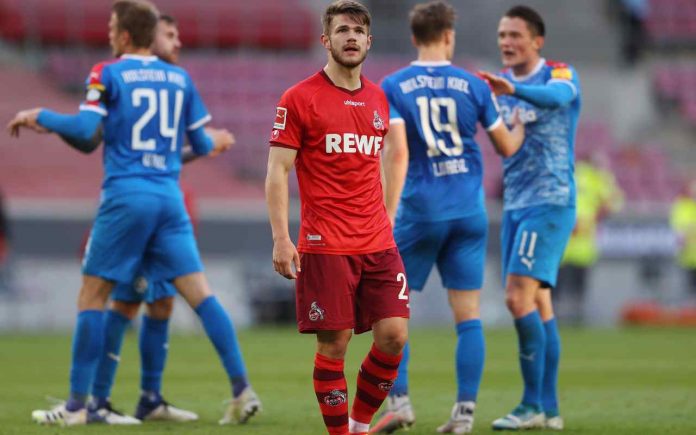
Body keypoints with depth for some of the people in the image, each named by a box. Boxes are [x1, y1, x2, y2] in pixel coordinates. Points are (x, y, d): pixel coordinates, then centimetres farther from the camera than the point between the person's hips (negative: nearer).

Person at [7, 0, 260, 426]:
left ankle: (77, 404, 3)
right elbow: (200, 143, 15)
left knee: (92, 295, 4)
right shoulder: (181, 78, 12)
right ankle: (242, 390, -6)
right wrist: (217, 142, 38)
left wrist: (38, 116, 2)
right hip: (170, 197, 4)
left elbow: (86, 131, -13)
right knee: (199, 292, 2)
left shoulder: (108, 75, -2)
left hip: (126, 196, -4)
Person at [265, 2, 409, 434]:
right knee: (334, 345, -4)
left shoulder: (378, 99, 13)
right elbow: (277, 171, -5)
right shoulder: (299, 98, -3)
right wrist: (281, 238, -13)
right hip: (325, 247, -5)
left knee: (394, 337, -3)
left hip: (378, 244, 5)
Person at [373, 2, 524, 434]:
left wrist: (389, 216, -14)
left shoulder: (393, 87, -2)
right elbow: (507, 147, 11)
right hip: (469, 212, 2)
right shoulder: (474, 85, 3)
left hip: (420, 212, -2)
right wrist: (521, 122, 33)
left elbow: (397, 153, -13)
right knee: (468, 314, 4)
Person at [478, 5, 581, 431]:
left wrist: (513, 90, -51)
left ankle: (533, 406, -12)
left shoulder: (561, 75, -7)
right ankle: (549, 409, 9)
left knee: (520, 296, -16)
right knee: (538, 304, 6)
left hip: (550, 202, -7)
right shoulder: (498, 85, 13)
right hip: (515, 205, 7)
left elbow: (556, 96, -30)